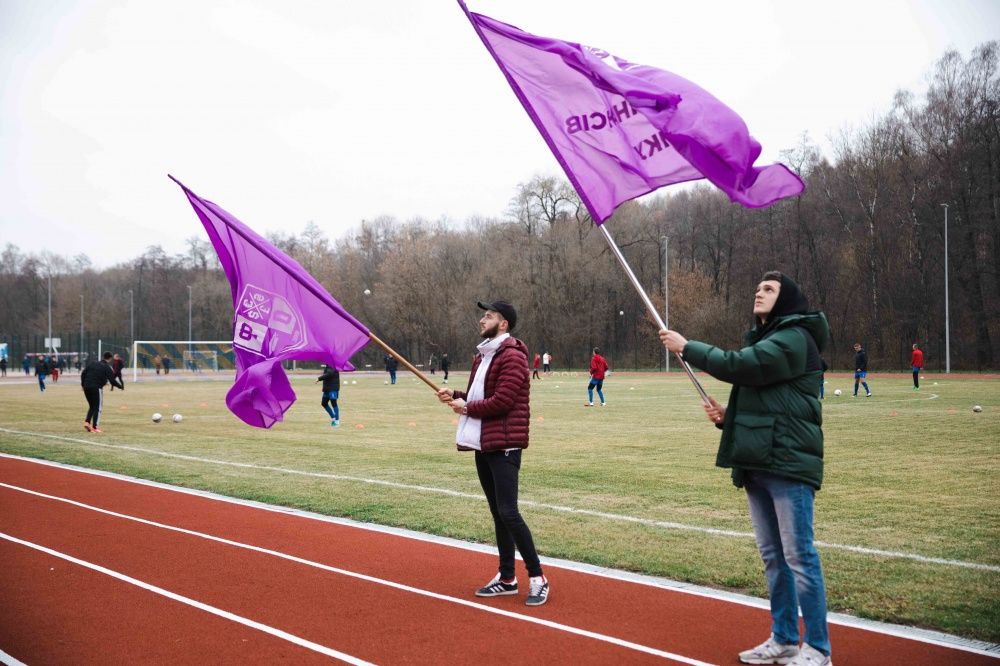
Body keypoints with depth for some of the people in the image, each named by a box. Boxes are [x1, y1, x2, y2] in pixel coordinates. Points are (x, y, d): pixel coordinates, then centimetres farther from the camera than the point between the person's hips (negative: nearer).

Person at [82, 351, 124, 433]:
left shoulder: (92, 363, 12)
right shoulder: (108, 368, -4)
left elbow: (83, 373, 11)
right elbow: (112, 380, -8)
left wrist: (83, 384, 19)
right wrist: (121, 386, 6)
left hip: (86, 387, 5)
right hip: (96, 388, -5)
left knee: (92, 406, 20)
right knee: (97, 407, 4)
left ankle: (87, 422, 4)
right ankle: (94, 427, 1)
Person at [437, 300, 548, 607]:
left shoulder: (512, 356, -13)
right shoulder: (482, 355, 16)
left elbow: (501, 401, -21)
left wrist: (466, 408, -9)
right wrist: (456, 395, 2)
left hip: (503, 445, -9)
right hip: (482, 445, 9)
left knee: (508, 512, -12)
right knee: (497, 512, 12)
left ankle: (537, 578, -2)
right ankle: (507, 578, 20)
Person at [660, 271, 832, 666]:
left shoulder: (795, 338, -10)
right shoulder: (763, 339, 20)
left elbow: (738, 366, -20)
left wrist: (687, 348, -10)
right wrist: (727, 417, 6)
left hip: (789, 461, -9)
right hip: (757, 463, 10)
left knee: (799, 555, -6)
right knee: (773, 557, 13)